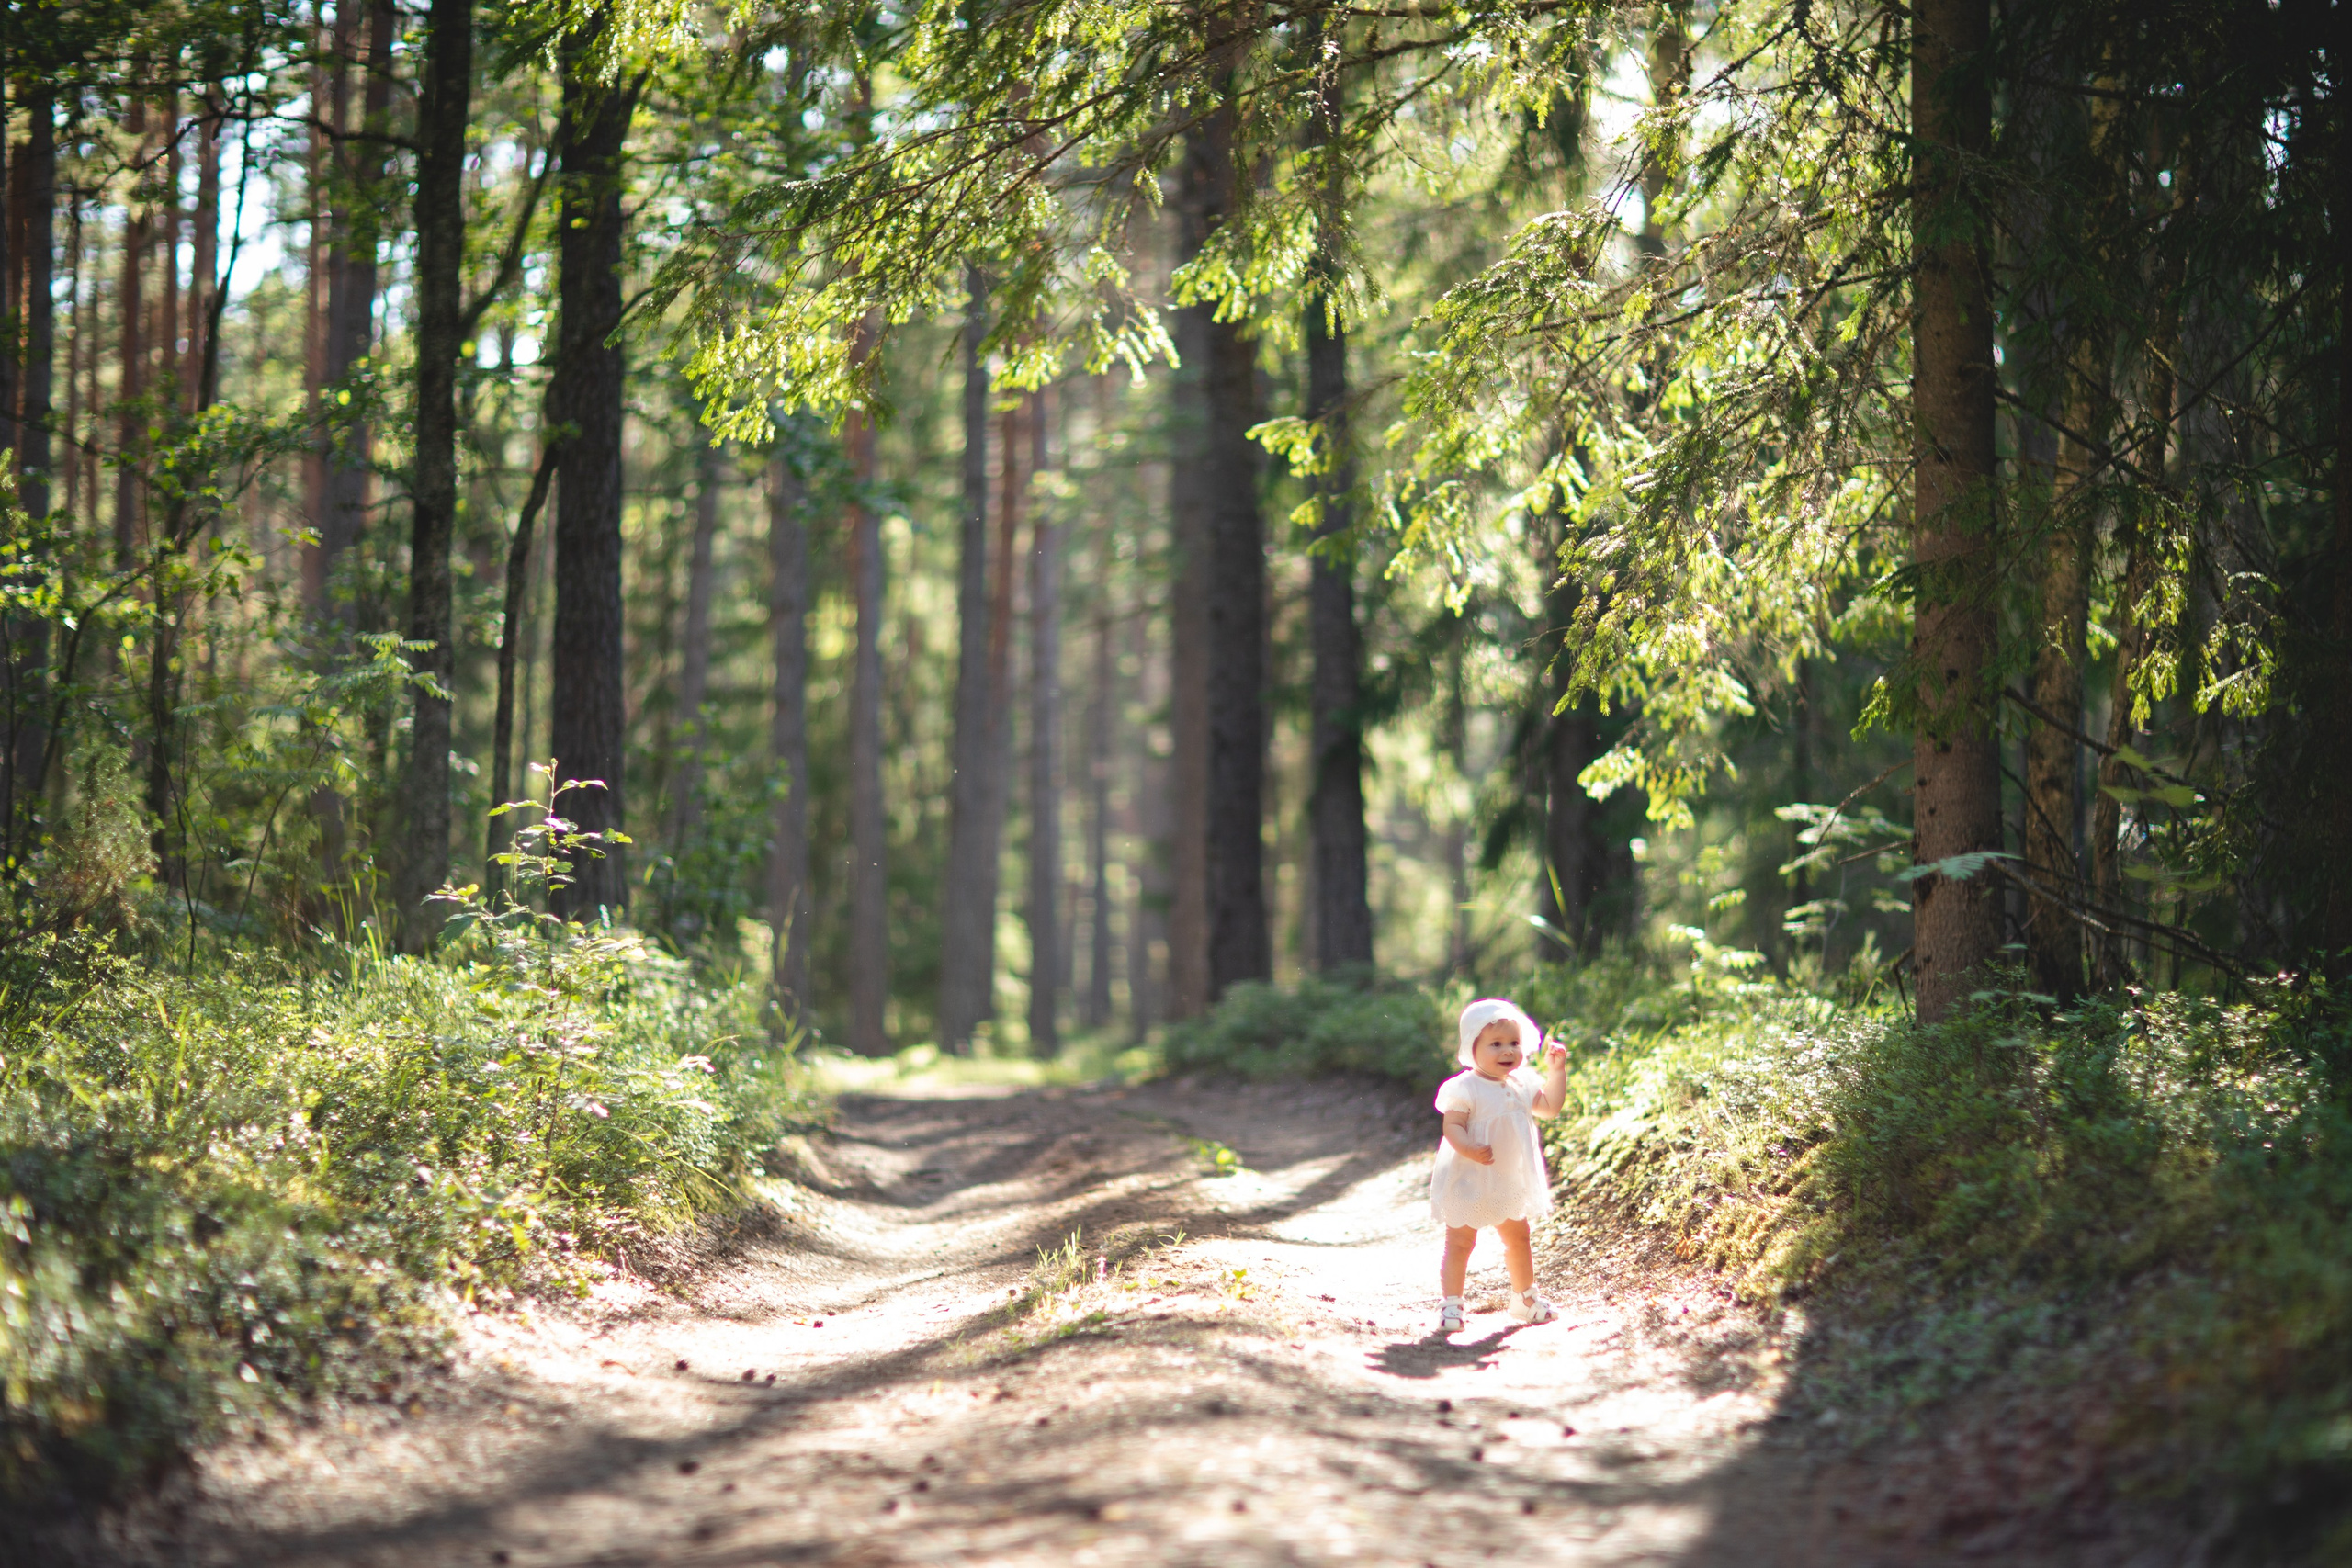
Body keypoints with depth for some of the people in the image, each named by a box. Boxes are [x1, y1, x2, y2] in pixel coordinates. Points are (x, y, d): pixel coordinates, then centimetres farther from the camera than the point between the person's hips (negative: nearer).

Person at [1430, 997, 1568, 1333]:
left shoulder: (1522, 1083, 3)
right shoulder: (1464, 1088, -19)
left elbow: (1550, 1107, 14)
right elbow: (1452, 1125, -24)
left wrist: (1556, 1069, 6)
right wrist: (1469, 1148, -42)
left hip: (1510, 1183, 7)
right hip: (1469, 1180, -7)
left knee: (1518, 1240, 20)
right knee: (1460, 1242, -3)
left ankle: (1525, 1298, 37)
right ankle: (1451, 1305, 3)